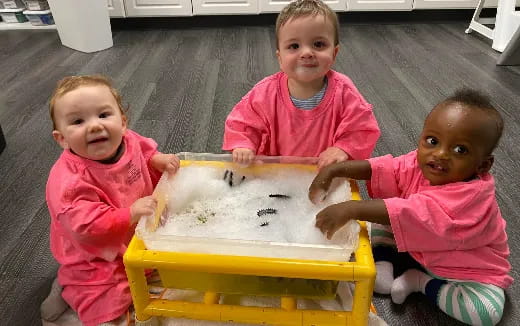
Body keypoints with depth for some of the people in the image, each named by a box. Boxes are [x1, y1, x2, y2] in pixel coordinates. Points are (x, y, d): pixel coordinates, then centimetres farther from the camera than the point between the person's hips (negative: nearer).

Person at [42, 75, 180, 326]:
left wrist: (157, 161, -10)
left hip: (139, 235, 6)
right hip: (96, 259, -6)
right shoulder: (68, 179, -30)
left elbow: (145, 153, 11)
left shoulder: (129, 142, -12)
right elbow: (86, 227, -33)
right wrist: (130, 214, -41)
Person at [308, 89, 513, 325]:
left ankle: (422, 282, -11)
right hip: (420, 250, 5)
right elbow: (383, 168, -12)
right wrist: (334, 169, -27)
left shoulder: (472, 194, -39)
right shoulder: (420, 163, -17)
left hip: (469, 268, -4)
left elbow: (413, 214, -52)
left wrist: (352, 208, -58)